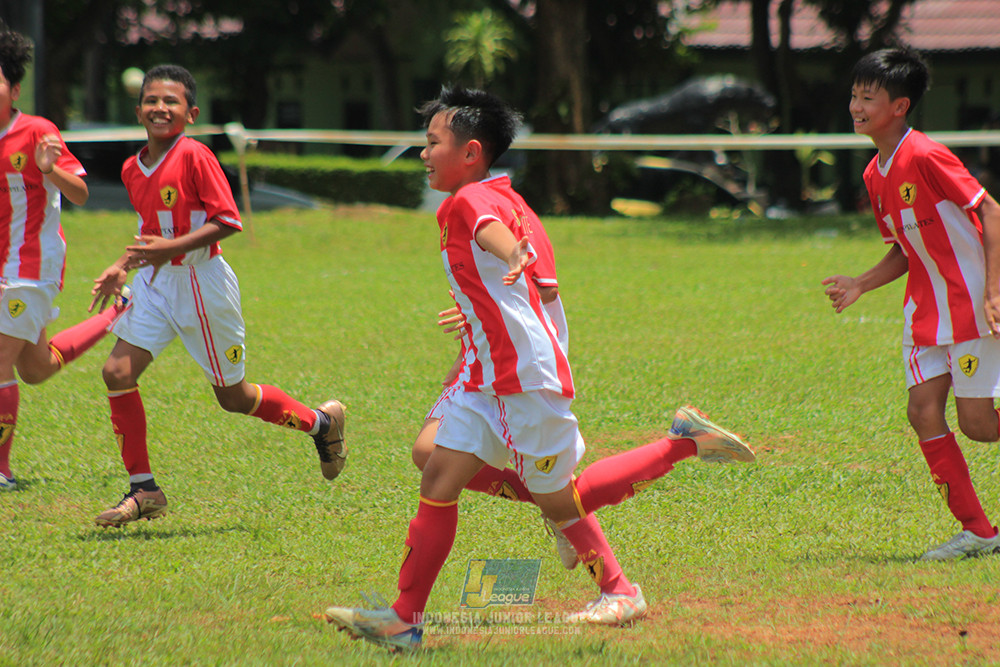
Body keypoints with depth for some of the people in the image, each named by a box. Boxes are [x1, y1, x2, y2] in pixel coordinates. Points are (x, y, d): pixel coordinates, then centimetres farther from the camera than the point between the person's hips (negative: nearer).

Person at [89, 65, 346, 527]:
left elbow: (228, 221, -20)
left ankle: (322, 422, 33)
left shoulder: (195, 156, -17)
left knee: (233, 397, 6)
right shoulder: (132, 169, 5)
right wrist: (121, 268, 6)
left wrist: (170, 248, -26)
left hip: (201, 283, -7)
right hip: (155, 284, 7)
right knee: (117, 372, -9)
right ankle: (143, 491, 1)